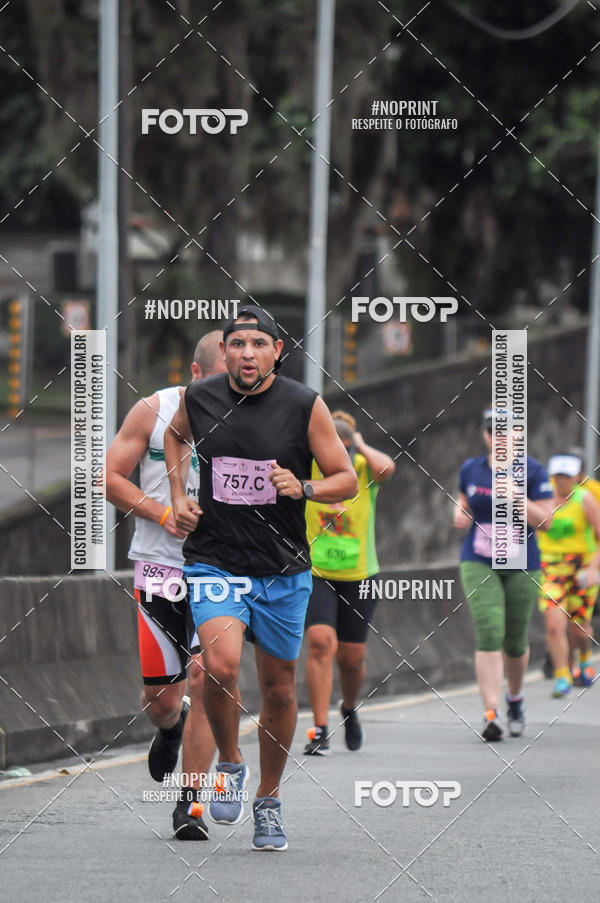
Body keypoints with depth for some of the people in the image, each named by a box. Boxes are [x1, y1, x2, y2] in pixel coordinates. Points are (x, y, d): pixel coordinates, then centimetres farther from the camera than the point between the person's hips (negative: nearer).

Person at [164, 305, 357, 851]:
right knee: (221, 664, -24)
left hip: (283, 570, 1)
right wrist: (178, 496, 11)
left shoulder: (305, 406, -7)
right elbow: (175, 436, 23)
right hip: (214, 564, -1)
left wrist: (303, 488, -19)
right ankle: (230, 765, 2)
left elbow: (347, 480, -1)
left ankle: (268, 801, 29)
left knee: (279, 687, 10)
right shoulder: (198, 399, -2)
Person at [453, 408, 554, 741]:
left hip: (521, 566, -1)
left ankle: (515, 698, 41)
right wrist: (460, 512, 1)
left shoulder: (533, 471, -5)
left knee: (515, 641, 10)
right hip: (479, 564, 1)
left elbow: (545, 520, -8)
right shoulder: (471, 469, 5)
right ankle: (491, 714, -20)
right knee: (489, 633, -16)